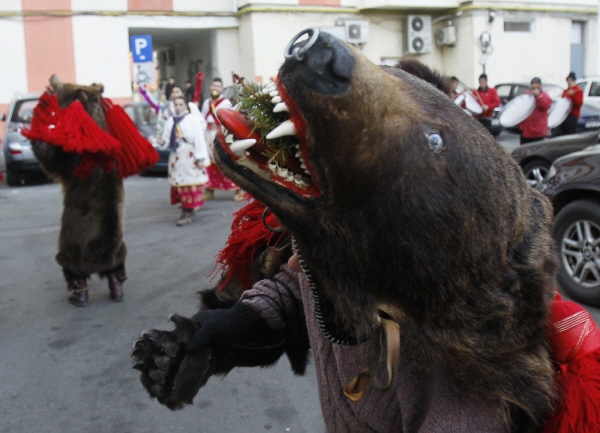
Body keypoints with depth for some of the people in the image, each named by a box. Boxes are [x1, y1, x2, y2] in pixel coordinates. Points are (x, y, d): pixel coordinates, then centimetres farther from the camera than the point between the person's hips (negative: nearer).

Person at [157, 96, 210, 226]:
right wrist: (162, 141, -12)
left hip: (190, 156, -6)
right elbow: (167, 138, 13)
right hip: (176, 157, 6)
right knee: (179, 184, 7)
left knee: (190, 185, -6)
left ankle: (188, 213, -3)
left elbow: (199, 140, -9)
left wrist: (201, 158, -14)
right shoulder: (170, 121, 11)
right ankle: (186, 209, 18)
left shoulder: (192, 119, -4)